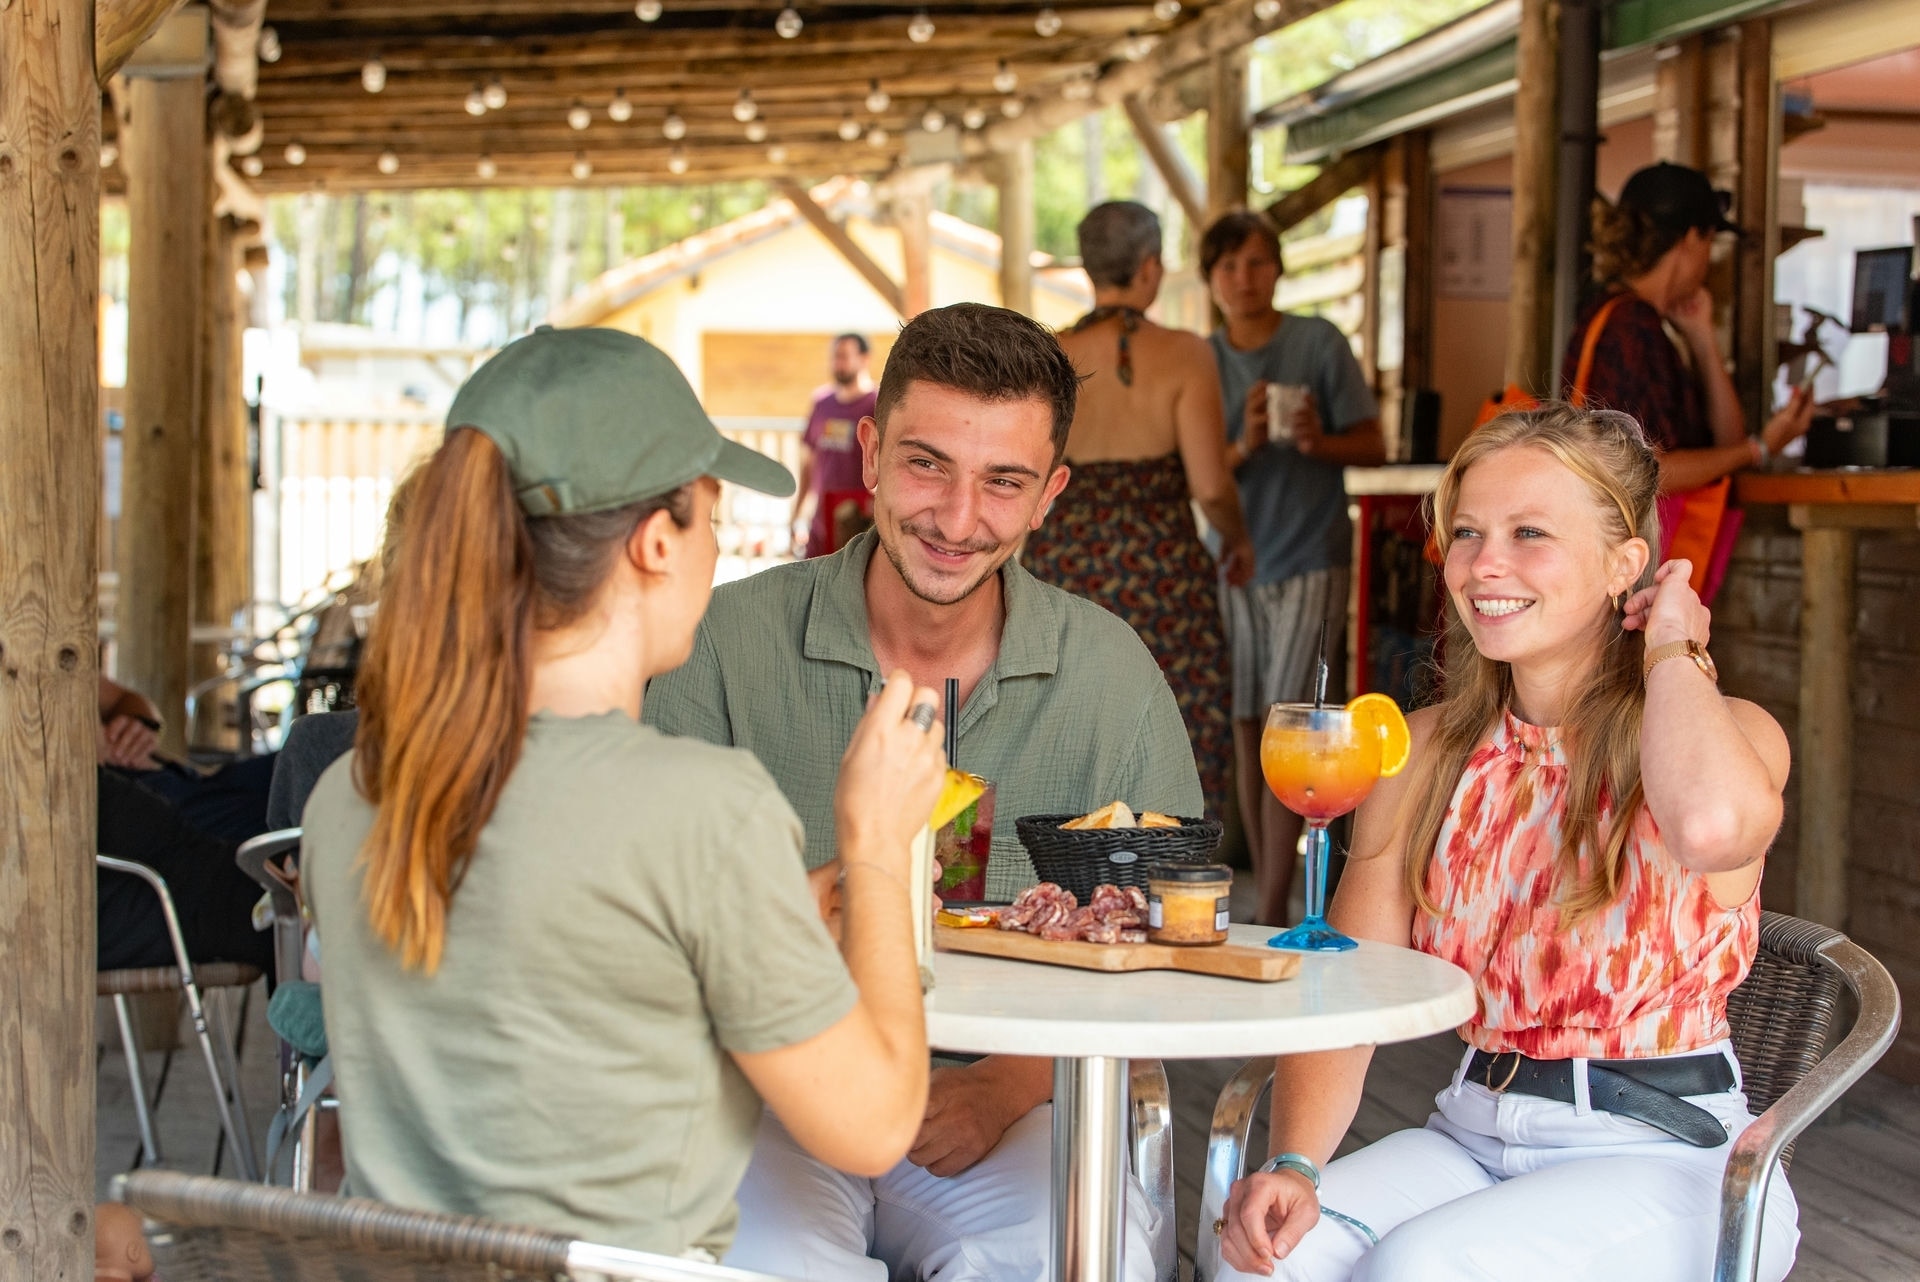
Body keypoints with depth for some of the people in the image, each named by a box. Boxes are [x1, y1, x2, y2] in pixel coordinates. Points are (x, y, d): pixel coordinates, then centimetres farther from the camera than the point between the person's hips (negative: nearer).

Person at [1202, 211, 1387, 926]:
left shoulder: (1319, 343, -3)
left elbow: (1373, 448, 0)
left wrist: (1319, 441, -20)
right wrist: (1243, 446, -17)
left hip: (1309, 558, -4)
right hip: (1233, 562, 4)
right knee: (1245, 732, 5)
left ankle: (1273, 914, -9)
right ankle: (1269, 905, 13)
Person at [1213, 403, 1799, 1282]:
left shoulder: (1725, 733, -7)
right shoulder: (1428, 751, 8)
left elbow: (1712, 825, -35)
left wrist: (1671, 648, -15)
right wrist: (1294, 1163, -17)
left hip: (1662, 1154, -4)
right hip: (1473, 1135, 4)